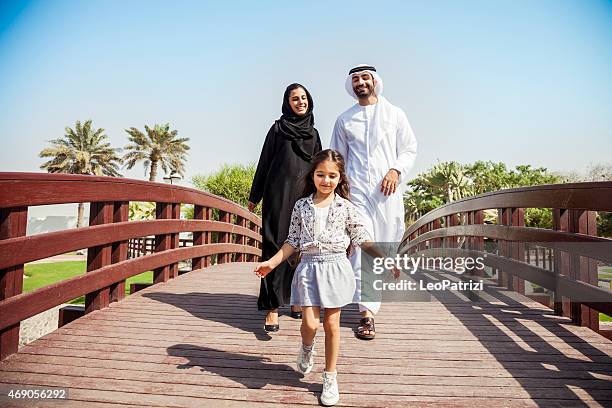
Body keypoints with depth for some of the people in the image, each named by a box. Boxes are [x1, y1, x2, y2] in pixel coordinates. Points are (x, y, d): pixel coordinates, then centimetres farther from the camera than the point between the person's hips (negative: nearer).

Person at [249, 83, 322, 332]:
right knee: (275, 245, -7)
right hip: (279, 193, -4)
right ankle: (272, 307, -5)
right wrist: (255, 196, 3)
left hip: (304, 196, 4)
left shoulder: (313, 133, 17)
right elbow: (265, 162, 5)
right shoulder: (278, 128, 6)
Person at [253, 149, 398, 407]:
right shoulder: (302, 206, 4)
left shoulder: (346, 207, 0)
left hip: (335, 267, 0)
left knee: (332, 323, 6)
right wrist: (271, 262, 2)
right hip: (309, 268, 1)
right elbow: (293, 241, 7)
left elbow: (362, 240, 3)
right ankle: (306, 349, 35)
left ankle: (330, 378, 24)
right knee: (310, 323, -3)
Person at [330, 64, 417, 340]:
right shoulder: (344, 119, 15)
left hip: (387, 190, 1)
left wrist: (396, 170, -8)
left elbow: (409, 149, 10)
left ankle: (370, 300, 30)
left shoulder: (394, 114, 12)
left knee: (387, 244, 5)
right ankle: (367, 312, -10)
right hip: (357, 189, -1)